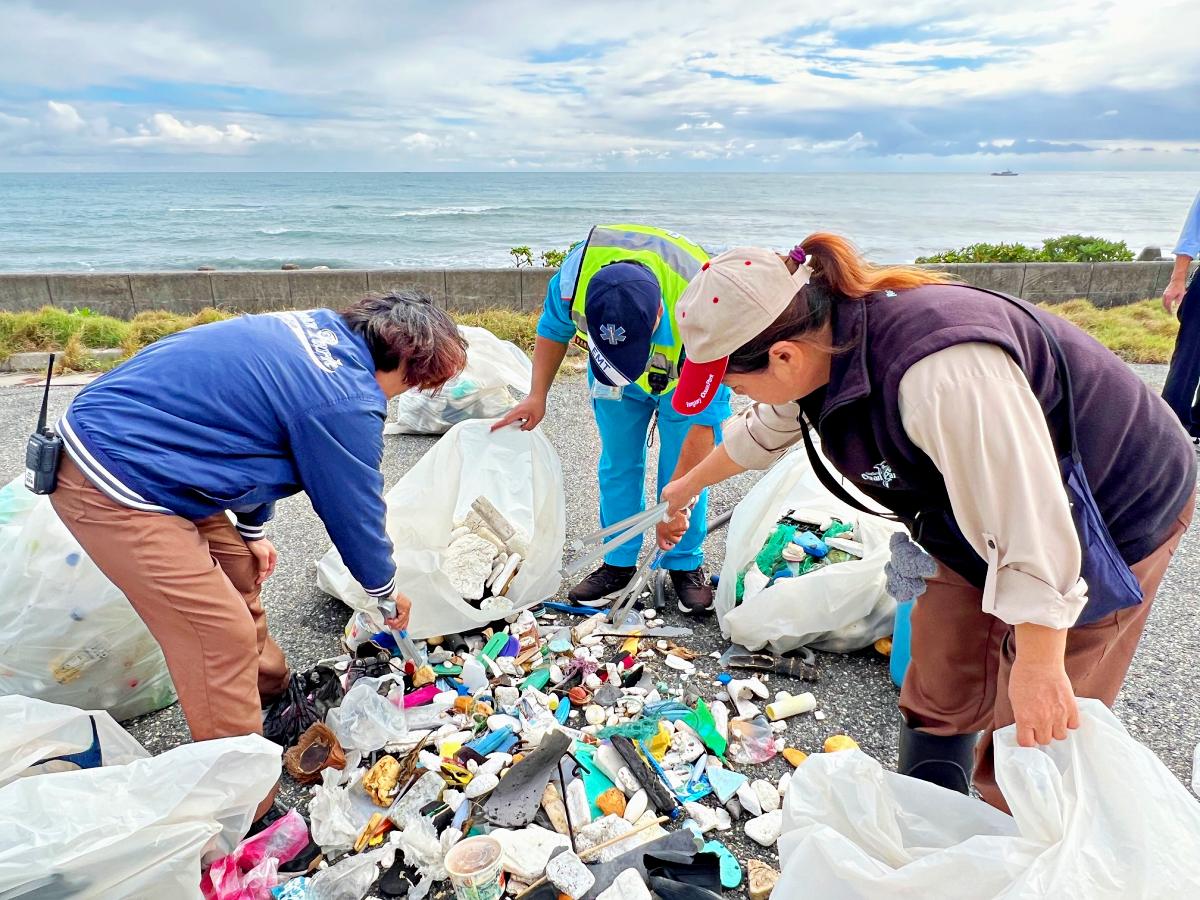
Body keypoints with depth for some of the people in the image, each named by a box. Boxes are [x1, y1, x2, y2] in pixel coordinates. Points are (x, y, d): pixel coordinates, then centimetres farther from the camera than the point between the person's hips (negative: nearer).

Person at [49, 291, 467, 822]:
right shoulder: (346, 404, -21)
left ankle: (270, 695, 42)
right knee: (222, 637, -7)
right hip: (114, 490, -10)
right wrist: (385, 590, 10)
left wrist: (252, 530, 22)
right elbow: (354, 510, -8)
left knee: (238, 570, 20)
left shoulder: (317, 328, 6)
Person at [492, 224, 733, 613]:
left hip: (690, 373, -3)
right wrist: (538, 395, -15)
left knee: (685, 468, -7)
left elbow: (704, 422, -36)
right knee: (618, 464, 4)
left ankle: (686, 565, 12)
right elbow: (554, 327, -10)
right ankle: (618, 563, 18)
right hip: (610, 375, 3)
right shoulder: (575, 274, -36)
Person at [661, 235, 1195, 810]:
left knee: (1028, 730, -4)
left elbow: (1031, 520, -36)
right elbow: (763, 432, 9)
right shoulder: (820, 340, -12)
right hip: (990, 512, 8)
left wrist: (1038, 667, -26)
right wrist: (689, 484, 25)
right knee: (938, 692, 13)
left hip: (1117, 518, -7)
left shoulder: (941, 373, -42)